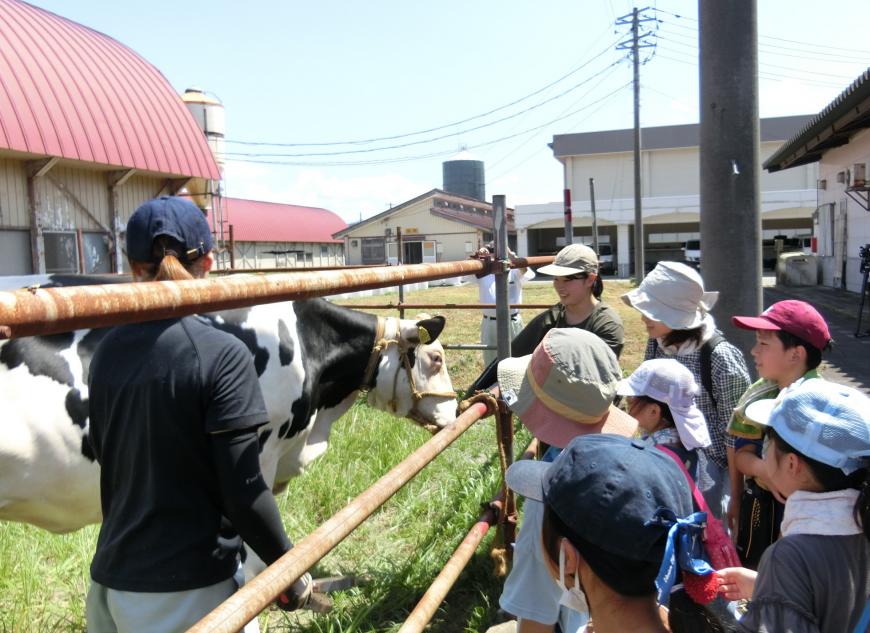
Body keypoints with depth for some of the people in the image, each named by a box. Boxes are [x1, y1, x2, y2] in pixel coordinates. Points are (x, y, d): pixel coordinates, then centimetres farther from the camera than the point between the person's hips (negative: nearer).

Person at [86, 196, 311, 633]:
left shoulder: (107, 352, -2)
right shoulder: (222, 354, -18)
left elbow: (107, 454, 10)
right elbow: (244, 492, -19)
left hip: (112, 573, 5)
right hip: (190, 585, -5)